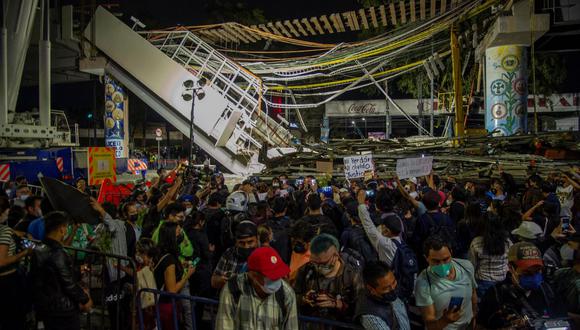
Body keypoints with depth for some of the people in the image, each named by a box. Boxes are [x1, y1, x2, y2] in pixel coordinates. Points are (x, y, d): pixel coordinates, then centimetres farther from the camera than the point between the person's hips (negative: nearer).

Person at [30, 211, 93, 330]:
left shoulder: (38, 251, 4)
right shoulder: (57, 253, -22)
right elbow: (68, 283, -19)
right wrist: (85, 300, -5)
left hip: (44, 307, 8)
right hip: (62, 311, -8)